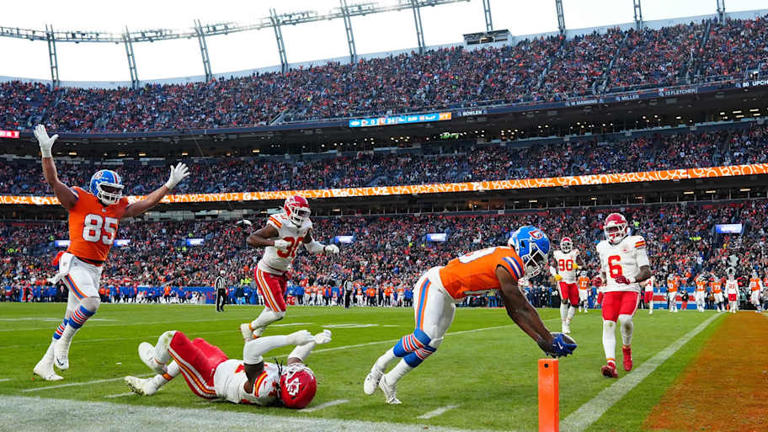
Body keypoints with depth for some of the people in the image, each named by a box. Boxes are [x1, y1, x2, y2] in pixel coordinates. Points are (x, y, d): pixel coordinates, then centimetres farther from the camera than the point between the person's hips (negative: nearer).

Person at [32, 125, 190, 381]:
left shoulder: (117, 209, 10)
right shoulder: (79, 201, -6)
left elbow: (146, 203, 16)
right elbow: (53, 181, -16)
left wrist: (169, 185, 13)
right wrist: (46, 152, -29)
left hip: (96, 269, 7)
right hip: (75, 263, -6)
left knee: (73, 319, 9)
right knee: (91, 302, -28)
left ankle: (45, 364, 20)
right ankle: (63, 343, -6)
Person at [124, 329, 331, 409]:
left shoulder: (262, 389, -46)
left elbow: (251, 350, -52)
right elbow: (295, 358, -3)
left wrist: (291, 339, -52)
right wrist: (315, 341, -13)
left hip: (209, 381, -8)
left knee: (172, 338, -4)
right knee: (197, 344, 27)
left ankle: (156, 362, 35)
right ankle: (152, 385, 43)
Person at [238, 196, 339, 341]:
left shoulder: (304, 227, -3)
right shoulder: (278, 226, -27)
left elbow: (310, 245, 16)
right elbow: (250, 239, -31)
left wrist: (326, 248, -2)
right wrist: (273, 243, -44)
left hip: (281, 273, 8)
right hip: (266, 273, -8)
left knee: (271, 309, 21)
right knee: (279, 313, -10)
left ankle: (254, 336, 42)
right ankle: (249, 327, 14)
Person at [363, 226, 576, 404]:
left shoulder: (507, 263, 7)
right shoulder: (508, 263, -23)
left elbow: (514, 311, 8)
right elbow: (523, 309, -21)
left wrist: (542, 339, 4)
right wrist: (549, 340, -15)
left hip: (448, 297, 10)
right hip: (433, 285, -10)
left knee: (431, 343, 8)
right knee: (424, 336, -18)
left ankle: (389, 382, 16)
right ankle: (380, 366, 3)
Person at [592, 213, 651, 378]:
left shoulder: (634, 243, -1)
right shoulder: (603, 247, 16)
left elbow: (646, 272, -4)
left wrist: (630, 280, -20)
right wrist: (600, 279, 7)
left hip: (630, 290, -4)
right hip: (610, 291, 4)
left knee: (625, 319, -27)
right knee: (608, 324, -14)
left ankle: (626, 348, 4)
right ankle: (611, 364, -22)